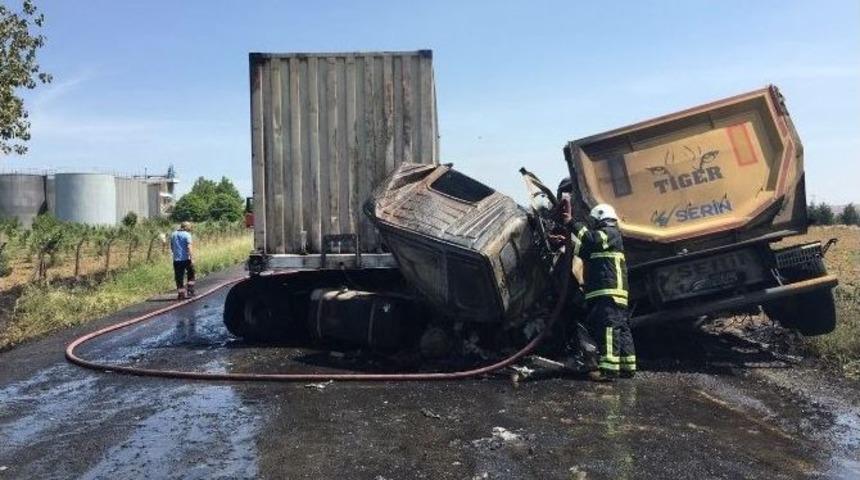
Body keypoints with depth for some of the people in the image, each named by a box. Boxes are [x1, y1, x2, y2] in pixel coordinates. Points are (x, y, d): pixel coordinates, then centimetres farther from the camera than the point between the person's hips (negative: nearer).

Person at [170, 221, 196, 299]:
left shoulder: (173, 234, 8)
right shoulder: (187, 235, -8)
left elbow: (171, 247, 14)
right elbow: (189, 247, -17)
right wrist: (192, 258, -18)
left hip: (176, 259, 4)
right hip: (186, 259, -4)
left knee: (179, 277, 7)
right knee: (190, 274, 17)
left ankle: (181, 294, 7)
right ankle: (190, 290, 13)